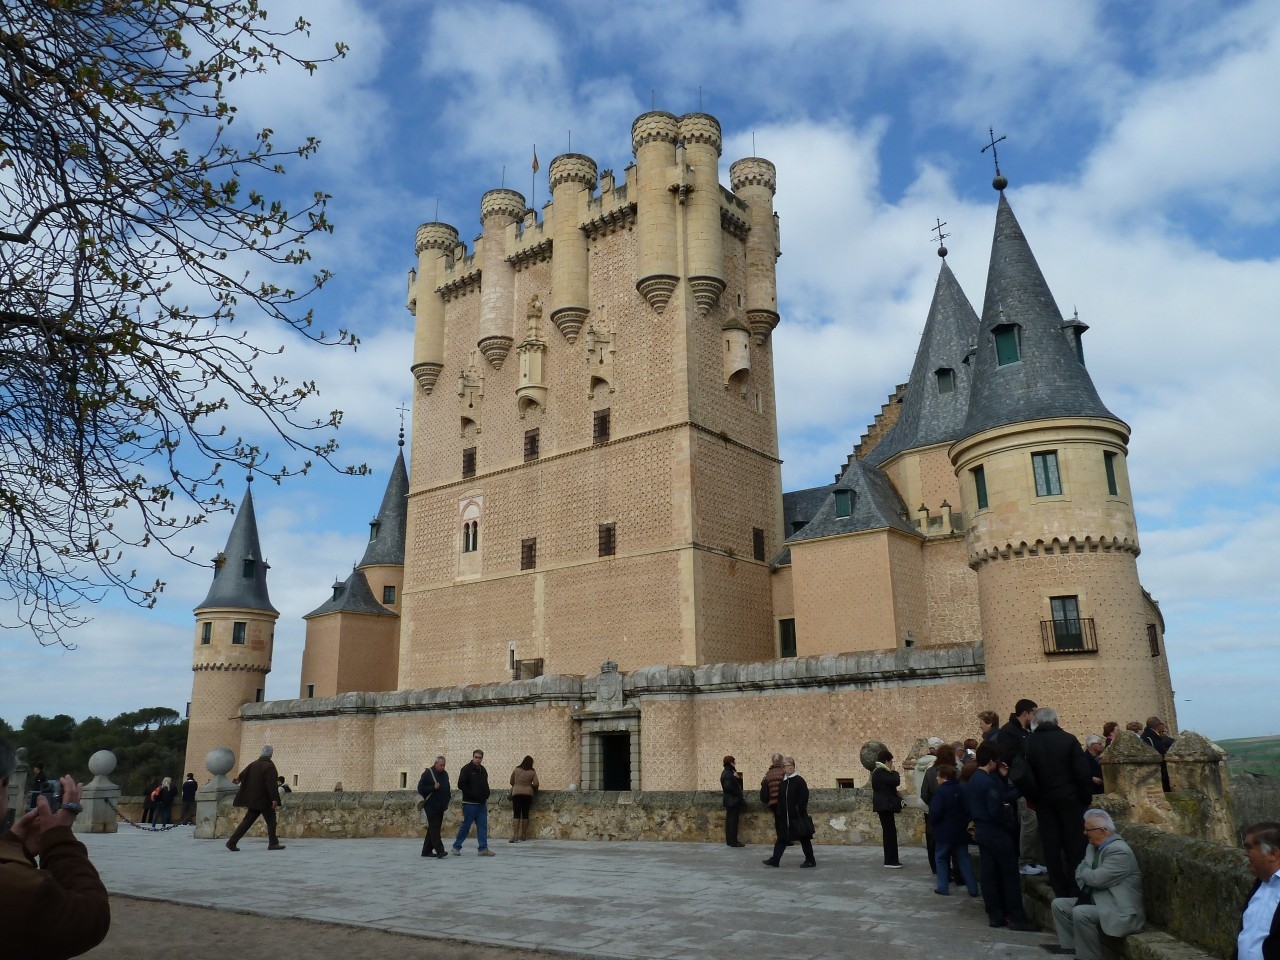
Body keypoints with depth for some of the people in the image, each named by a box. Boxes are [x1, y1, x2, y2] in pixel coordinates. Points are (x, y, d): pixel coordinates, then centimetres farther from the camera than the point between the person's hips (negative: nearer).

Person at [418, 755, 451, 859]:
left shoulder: (445, 774, 13)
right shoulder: (427, 773, -7)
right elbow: (420, 788, -11)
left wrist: (446, 802, 18)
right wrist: (433, 787, -19)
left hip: (441, 807, 7)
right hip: (431, 806, -7)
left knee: (433, 828, 11)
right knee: (434, 828, -12)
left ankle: (427, 851, 18)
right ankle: (439, 851, -19)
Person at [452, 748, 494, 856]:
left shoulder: (483, 770, 14)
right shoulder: (466, 769, -8)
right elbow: (461, 785, -15)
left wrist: (486, 796, 7)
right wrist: (472, 794, -19)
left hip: (482, 803, 7)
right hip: (470, 803, -7)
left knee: (483, 826, 3)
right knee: (466, 825, 0)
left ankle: (483, 848, 4)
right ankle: (456, 846, 15)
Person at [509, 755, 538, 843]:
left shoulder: (516, 770, 3)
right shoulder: (532, 772, 1)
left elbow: (511, 782, 11)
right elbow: (536, 784, -4)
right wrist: (534, 789, 17)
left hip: (516, 793, -1)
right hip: (528, 793, 1)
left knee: (516, 814, -5)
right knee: (525, 814, 9)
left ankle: (515, 836, -15)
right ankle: (523, 835, 14)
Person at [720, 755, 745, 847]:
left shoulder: (729, 772, 17)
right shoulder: (728, 774, -15)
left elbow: (739, 784, 15)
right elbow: (728, 787, -26)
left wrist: (737, 778, -4)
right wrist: (738, 793, -14)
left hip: (731, 801, 10)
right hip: (733, 801, -10)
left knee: (730, 821, 12)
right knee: (733, 821, -8)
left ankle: (730, 840, 16)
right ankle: (733, 841, -7)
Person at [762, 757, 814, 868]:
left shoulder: (799, 781, -7)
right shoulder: (781, 783, 9)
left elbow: (804, 798, -12)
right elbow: (780, 800, 11)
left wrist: (800, 812, -18)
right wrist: (777, 814, 8)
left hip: (797, 816, -5)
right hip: (784, 817, 5)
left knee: (804, 838, 4)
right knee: (782, 838, 9)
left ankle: (810, 860, 15)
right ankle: (774, 860, 12)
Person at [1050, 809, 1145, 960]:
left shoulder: (1119, 851, -21)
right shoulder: (1093, 846, 8)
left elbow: (1096, 879, -25)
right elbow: (1080, 874, 14)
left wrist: (1084, 871, -4)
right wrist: (1086, 891, -6)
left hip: (1119, 910, -10)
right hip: (1097, 900, 10)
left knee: (1080, 913, -30)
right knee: (1058, 904, 4)